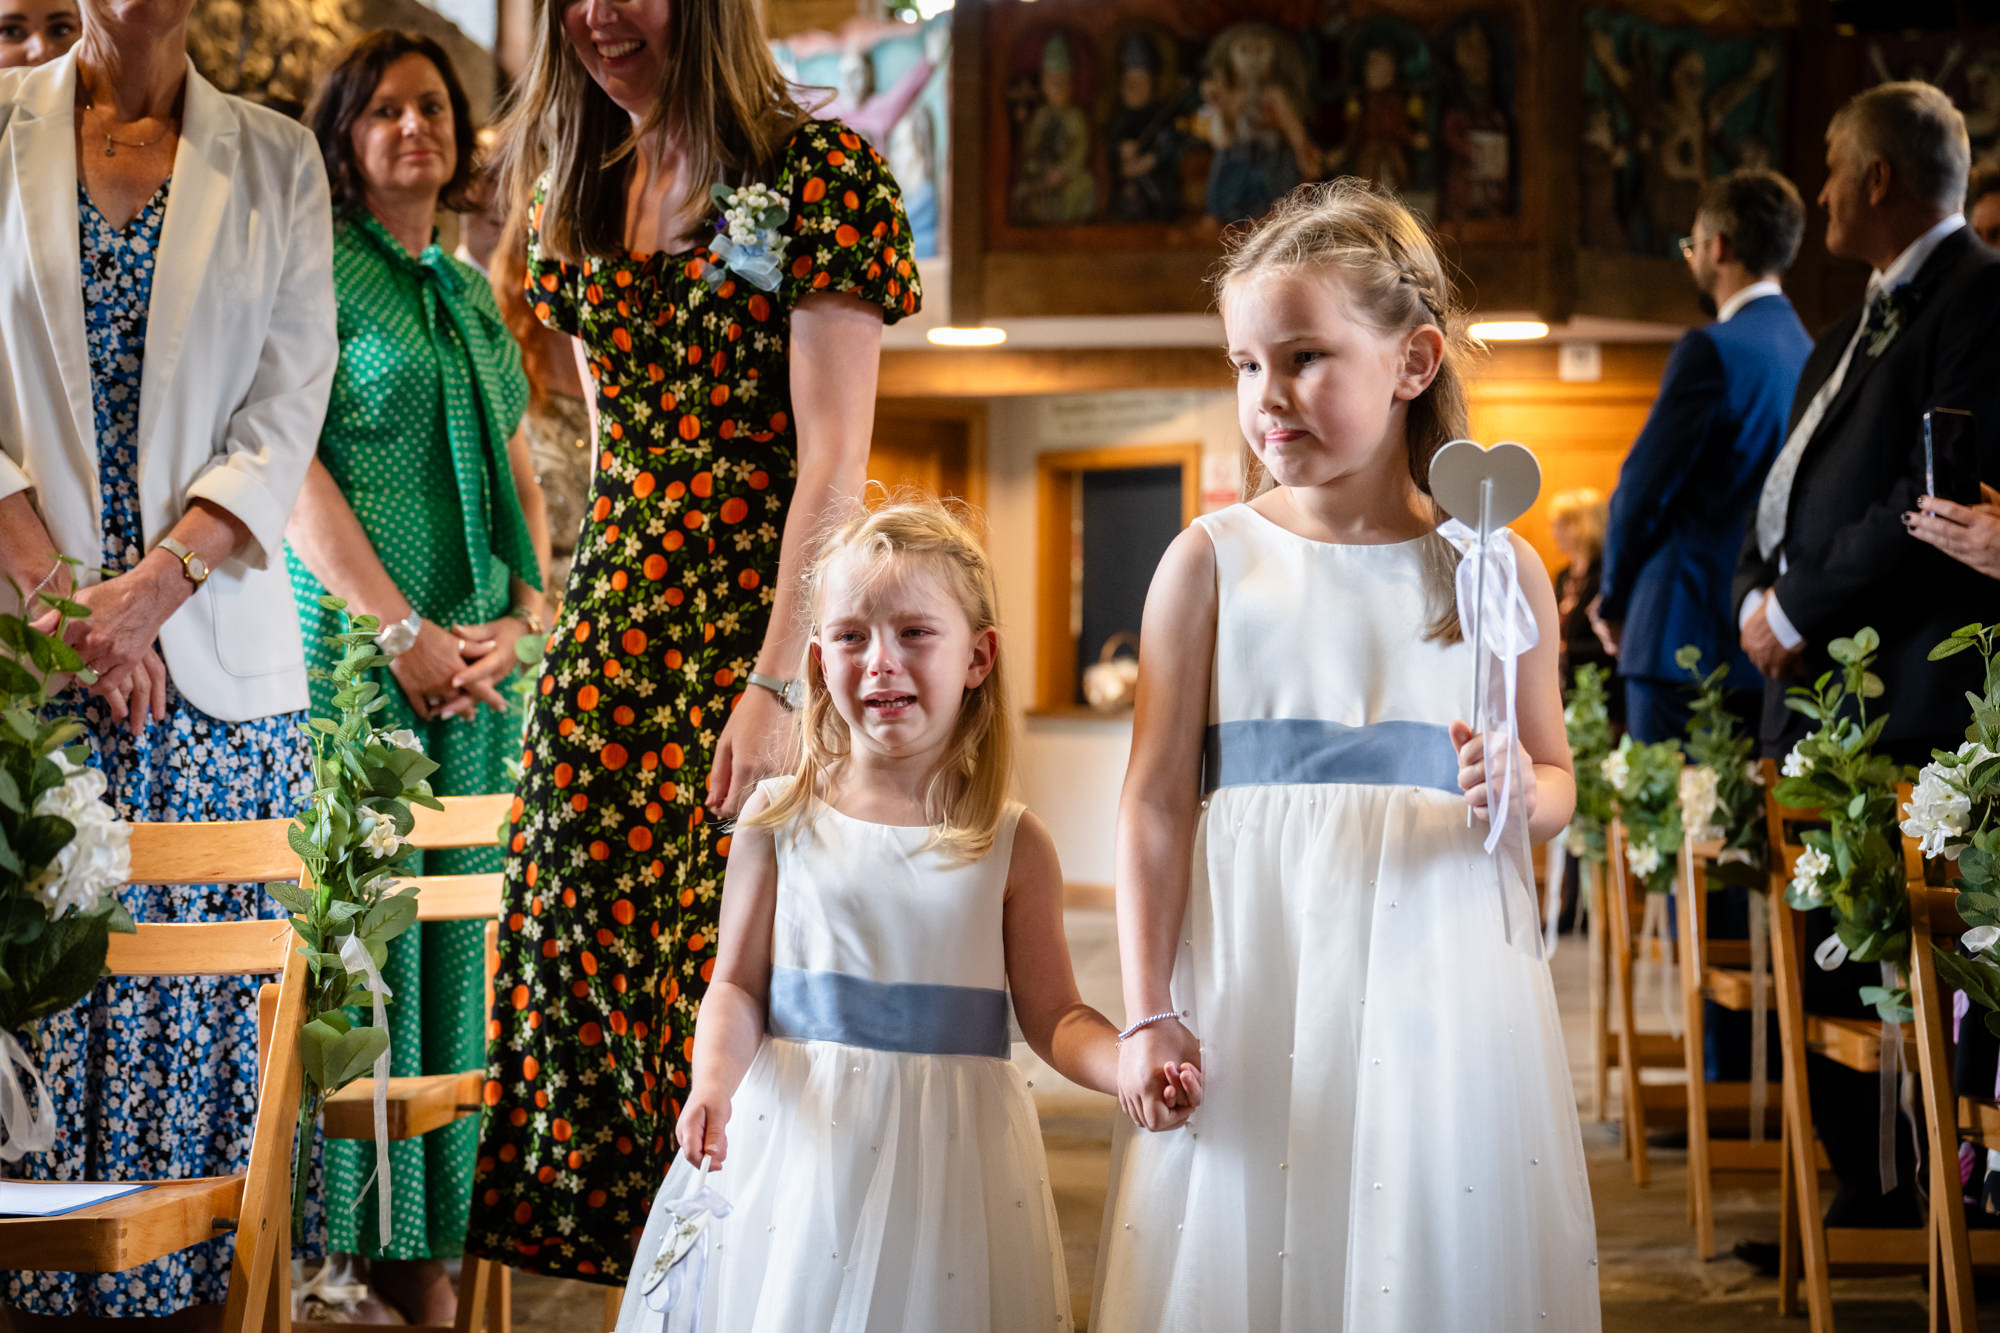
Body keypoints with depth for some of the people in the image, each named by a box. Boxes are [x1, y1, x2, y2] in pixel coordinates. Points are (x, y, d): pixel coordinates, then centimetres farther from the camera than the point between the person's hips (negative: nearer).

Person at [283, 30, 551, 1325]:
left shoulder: (477, 297, 19)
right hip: (357, 652, -6)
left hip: (480, 666, 6)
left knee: (449, 938, 6)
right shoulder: (316, 270, -1)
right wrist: (403, 631, -15)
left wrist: (524, 621, 1)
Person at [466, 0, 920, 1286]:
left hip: (754, 616, -7)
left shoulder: (820, 170, -8)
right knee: (581, 953, 6)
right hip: (612, 633, 7)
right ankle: (593, 1253, 18)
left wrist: (775, 685, -20)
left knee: (734, 972, -6)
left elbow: (834, 455, -13)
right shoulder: (593, 185, 14)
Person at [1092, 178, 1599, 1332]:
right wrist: (1148, 1013, -4)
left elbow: (1557, 780, 15)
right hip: (1252, 981, -1)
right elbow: (1157, 800, 1)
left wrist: (1522, 795, -9)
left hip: (1440, 979, 1)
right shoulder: (1213, 561, 2)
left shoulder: (1499, 570, 5)